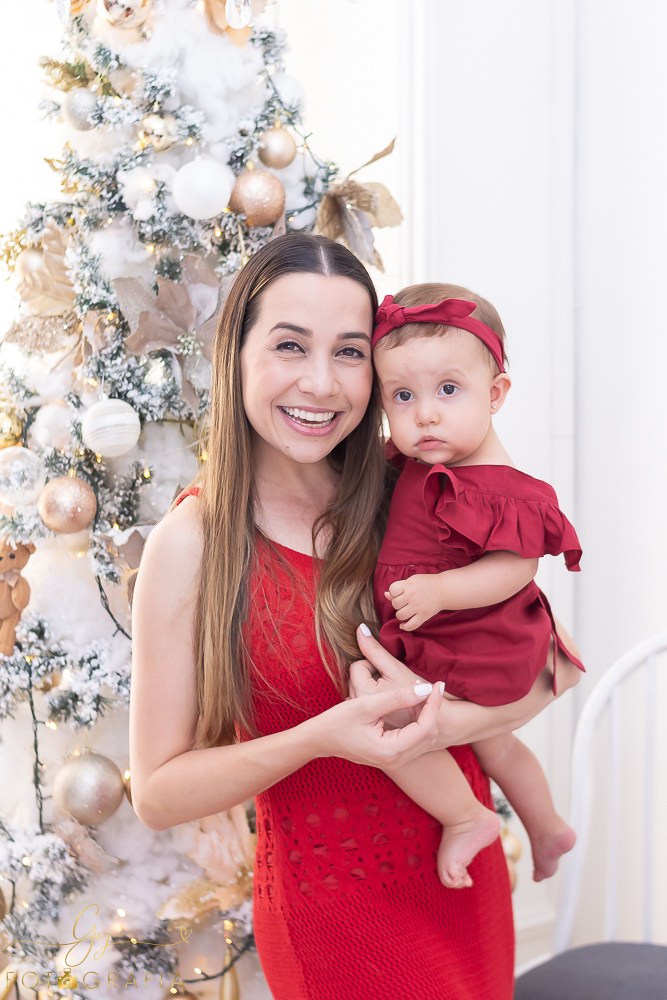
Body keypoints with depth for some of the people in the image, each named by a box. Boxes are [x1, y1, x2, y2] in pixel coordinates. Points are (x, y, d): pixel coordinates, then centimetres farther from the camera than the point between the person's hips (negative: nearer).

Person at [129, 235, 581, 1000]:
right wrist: (321, 739, -26)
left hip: (466, 880, 4)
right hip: (332, 918, -3)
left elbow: (550, 663, -3)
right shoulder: (192, 542, -15)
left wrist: (450, 719, -22)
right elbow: (157, 794, -12)